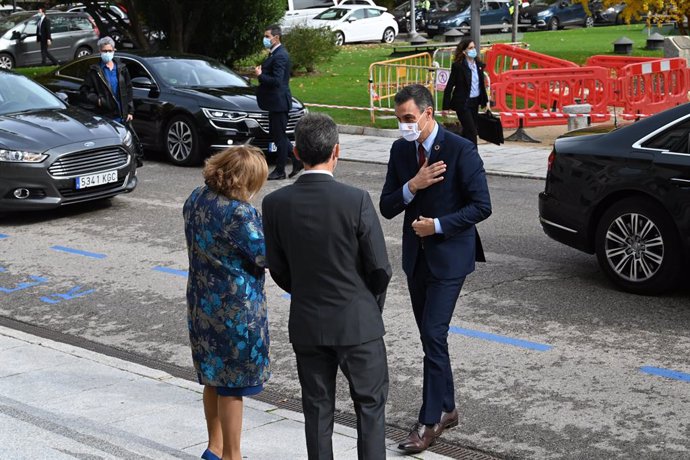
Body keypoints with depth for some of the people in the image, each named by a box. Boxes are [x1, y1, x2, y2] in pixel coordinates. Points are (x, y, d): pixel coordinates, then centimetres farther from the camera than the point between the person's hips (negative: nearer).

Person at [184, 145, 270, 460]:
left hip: (202, 302, 8)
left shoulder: (197, 198, 1)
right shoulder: (238, 212, -25)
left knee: (214, 377, 21)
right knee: (233, 384, 5)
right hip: (235, 307, -8)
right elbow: (265, 256, -18)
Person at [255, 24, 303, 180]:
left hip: (278, 102, -11)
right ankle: (297, 160, 21)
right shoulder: (275, 53, 14)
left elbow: (276, 80, -25)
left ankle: (280, 171, 6)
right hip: (276, 102, 11)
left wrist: (260, 75, -16)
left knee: (279, 136, -2)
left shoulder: (280, 56, -18)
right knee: (276, 135, 16)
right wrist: (261, 73, 7)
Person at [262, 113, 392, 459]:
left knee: (317, 408, 14)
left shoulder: (275, 204, -8)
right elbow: (380, 269, -12)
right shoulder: (356, 201, -17)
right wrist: (372, 306, 8)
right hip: (357, 322, -3)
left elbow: (278, 270, 0)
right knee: (370, 404, 12)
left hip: (306, 324, 3)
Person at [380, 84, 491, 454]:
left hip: (449, 255, -6)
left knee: (433, 336, -9)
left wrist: (438, 225, -18)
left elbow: (481, 206, -14)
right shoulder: (400, 150, 3)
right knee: (431, 337, 13)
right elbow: (387, 208, 1)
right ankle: (446, 409, 27)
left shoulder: (461, 150, -14)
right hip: (416, 255, 6)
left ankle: (429, 421, -1)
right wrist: (412, 186, -16)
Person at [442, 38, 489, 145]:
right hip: (462, 103, -6)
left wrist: (485, 101, 14)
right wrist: (446, 106, -11)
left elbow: (482, 84, 14)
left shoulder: (479, 64, 5)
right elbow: (449, 87, -10)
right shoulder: (458, 66, -13)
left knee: (467, 131, 13)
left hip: (475, 102, 6)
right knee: (471, 132, -8)